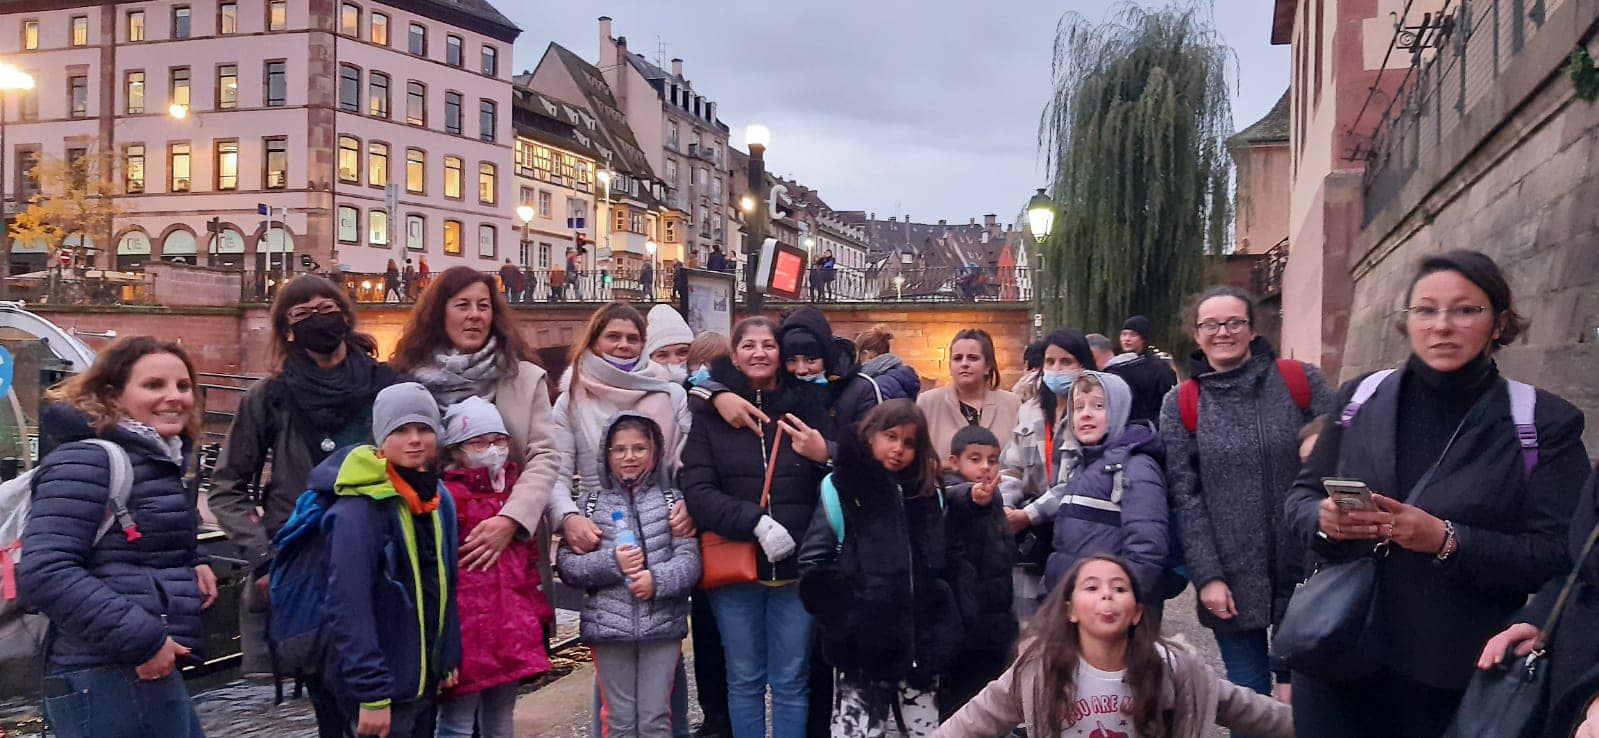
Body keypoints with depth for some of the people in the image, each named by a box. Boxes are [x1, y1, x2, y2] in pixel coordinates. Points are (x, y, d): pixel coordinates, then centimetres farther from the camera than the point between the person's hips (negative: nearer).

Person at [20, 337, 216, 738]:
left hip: (152, 672, 10)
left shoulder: (157, 461, 16)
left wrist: (192, 565, 10)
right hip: (105, 680, -10)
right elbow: (44, 572, -22)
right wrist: (141, 640, -24)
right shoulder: (86, 461, -13)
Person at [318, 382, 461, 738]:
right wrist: (371, 694, -22)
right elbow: (348, 607, -21)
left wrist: (449, 657, 7)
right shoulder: (359, 510, -18)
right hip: (383, 685, -7)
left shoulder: (439, 498, 6)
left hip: (425, 678, 7)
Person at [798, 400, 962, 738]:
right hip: (865, 646, -5)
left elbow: (952, 563, 16)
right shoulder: (841, 488, -4)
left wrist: (947, 623, 6)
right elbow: (814, 564, -6)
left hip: (922, 642, 5)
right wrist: (839, 621, -13)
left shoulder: (930, 493, 11)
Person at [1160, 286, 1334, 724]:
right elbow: (1184, 496, -1)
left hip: (1304, 569, 0)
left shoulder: (1301, 381, 1)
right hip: (1232, 581, 0)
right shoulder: (1180, 405, 3)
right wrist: (1207, 576, -9)